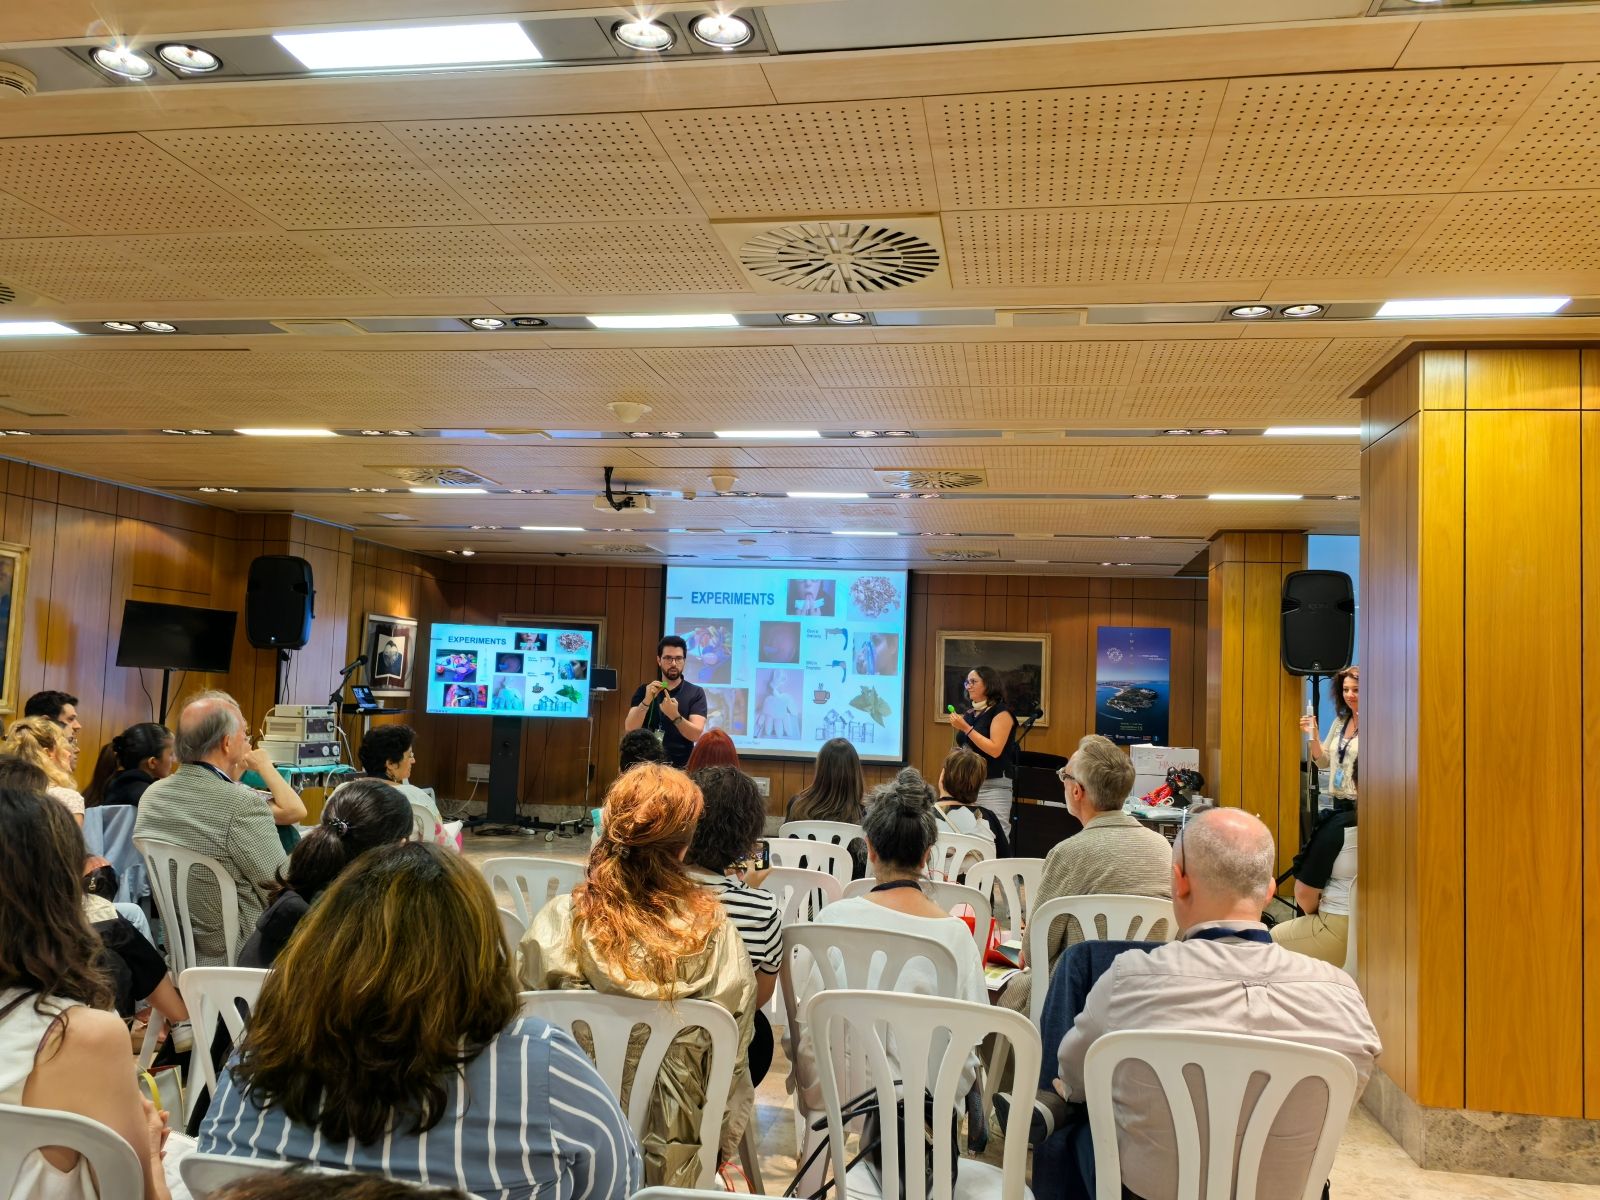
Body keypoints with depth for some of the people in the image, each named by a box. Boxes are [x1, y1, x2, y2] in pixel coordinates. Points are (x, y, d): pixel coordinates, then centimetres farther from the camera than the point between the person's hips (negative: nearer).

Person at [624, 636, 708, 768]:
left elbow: (696, 735, -9)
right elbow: (630, 729, -5)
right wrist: (646, 701, -19)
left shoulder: (696, 693, 1)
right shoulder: (644, 691, 7)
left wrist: (675, 716, -25)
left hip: (681, 766, -1)